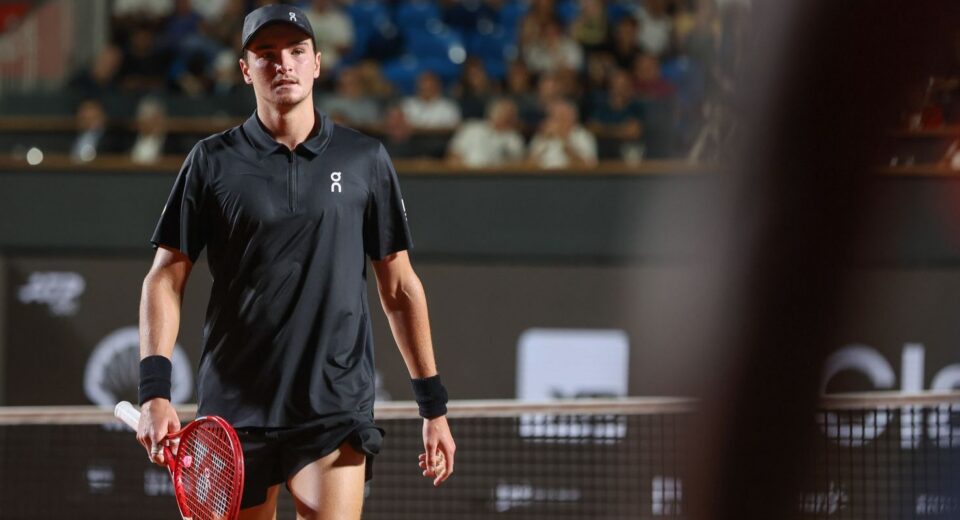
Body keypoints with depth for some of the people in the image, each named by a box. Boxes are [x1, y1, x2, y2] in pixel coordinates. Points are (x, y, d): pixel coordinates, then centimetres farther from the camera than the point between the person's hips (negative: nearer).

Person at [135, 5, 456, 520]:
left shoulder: (365, 161, 7)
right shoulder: (212, 162, 4)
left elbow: (399, 288, 12)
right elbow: (166, 278, 3)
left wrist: (433, 406, 10)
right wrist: (155, 391, -10)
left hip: (336, 415, -1)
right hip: (234, 412, 1)